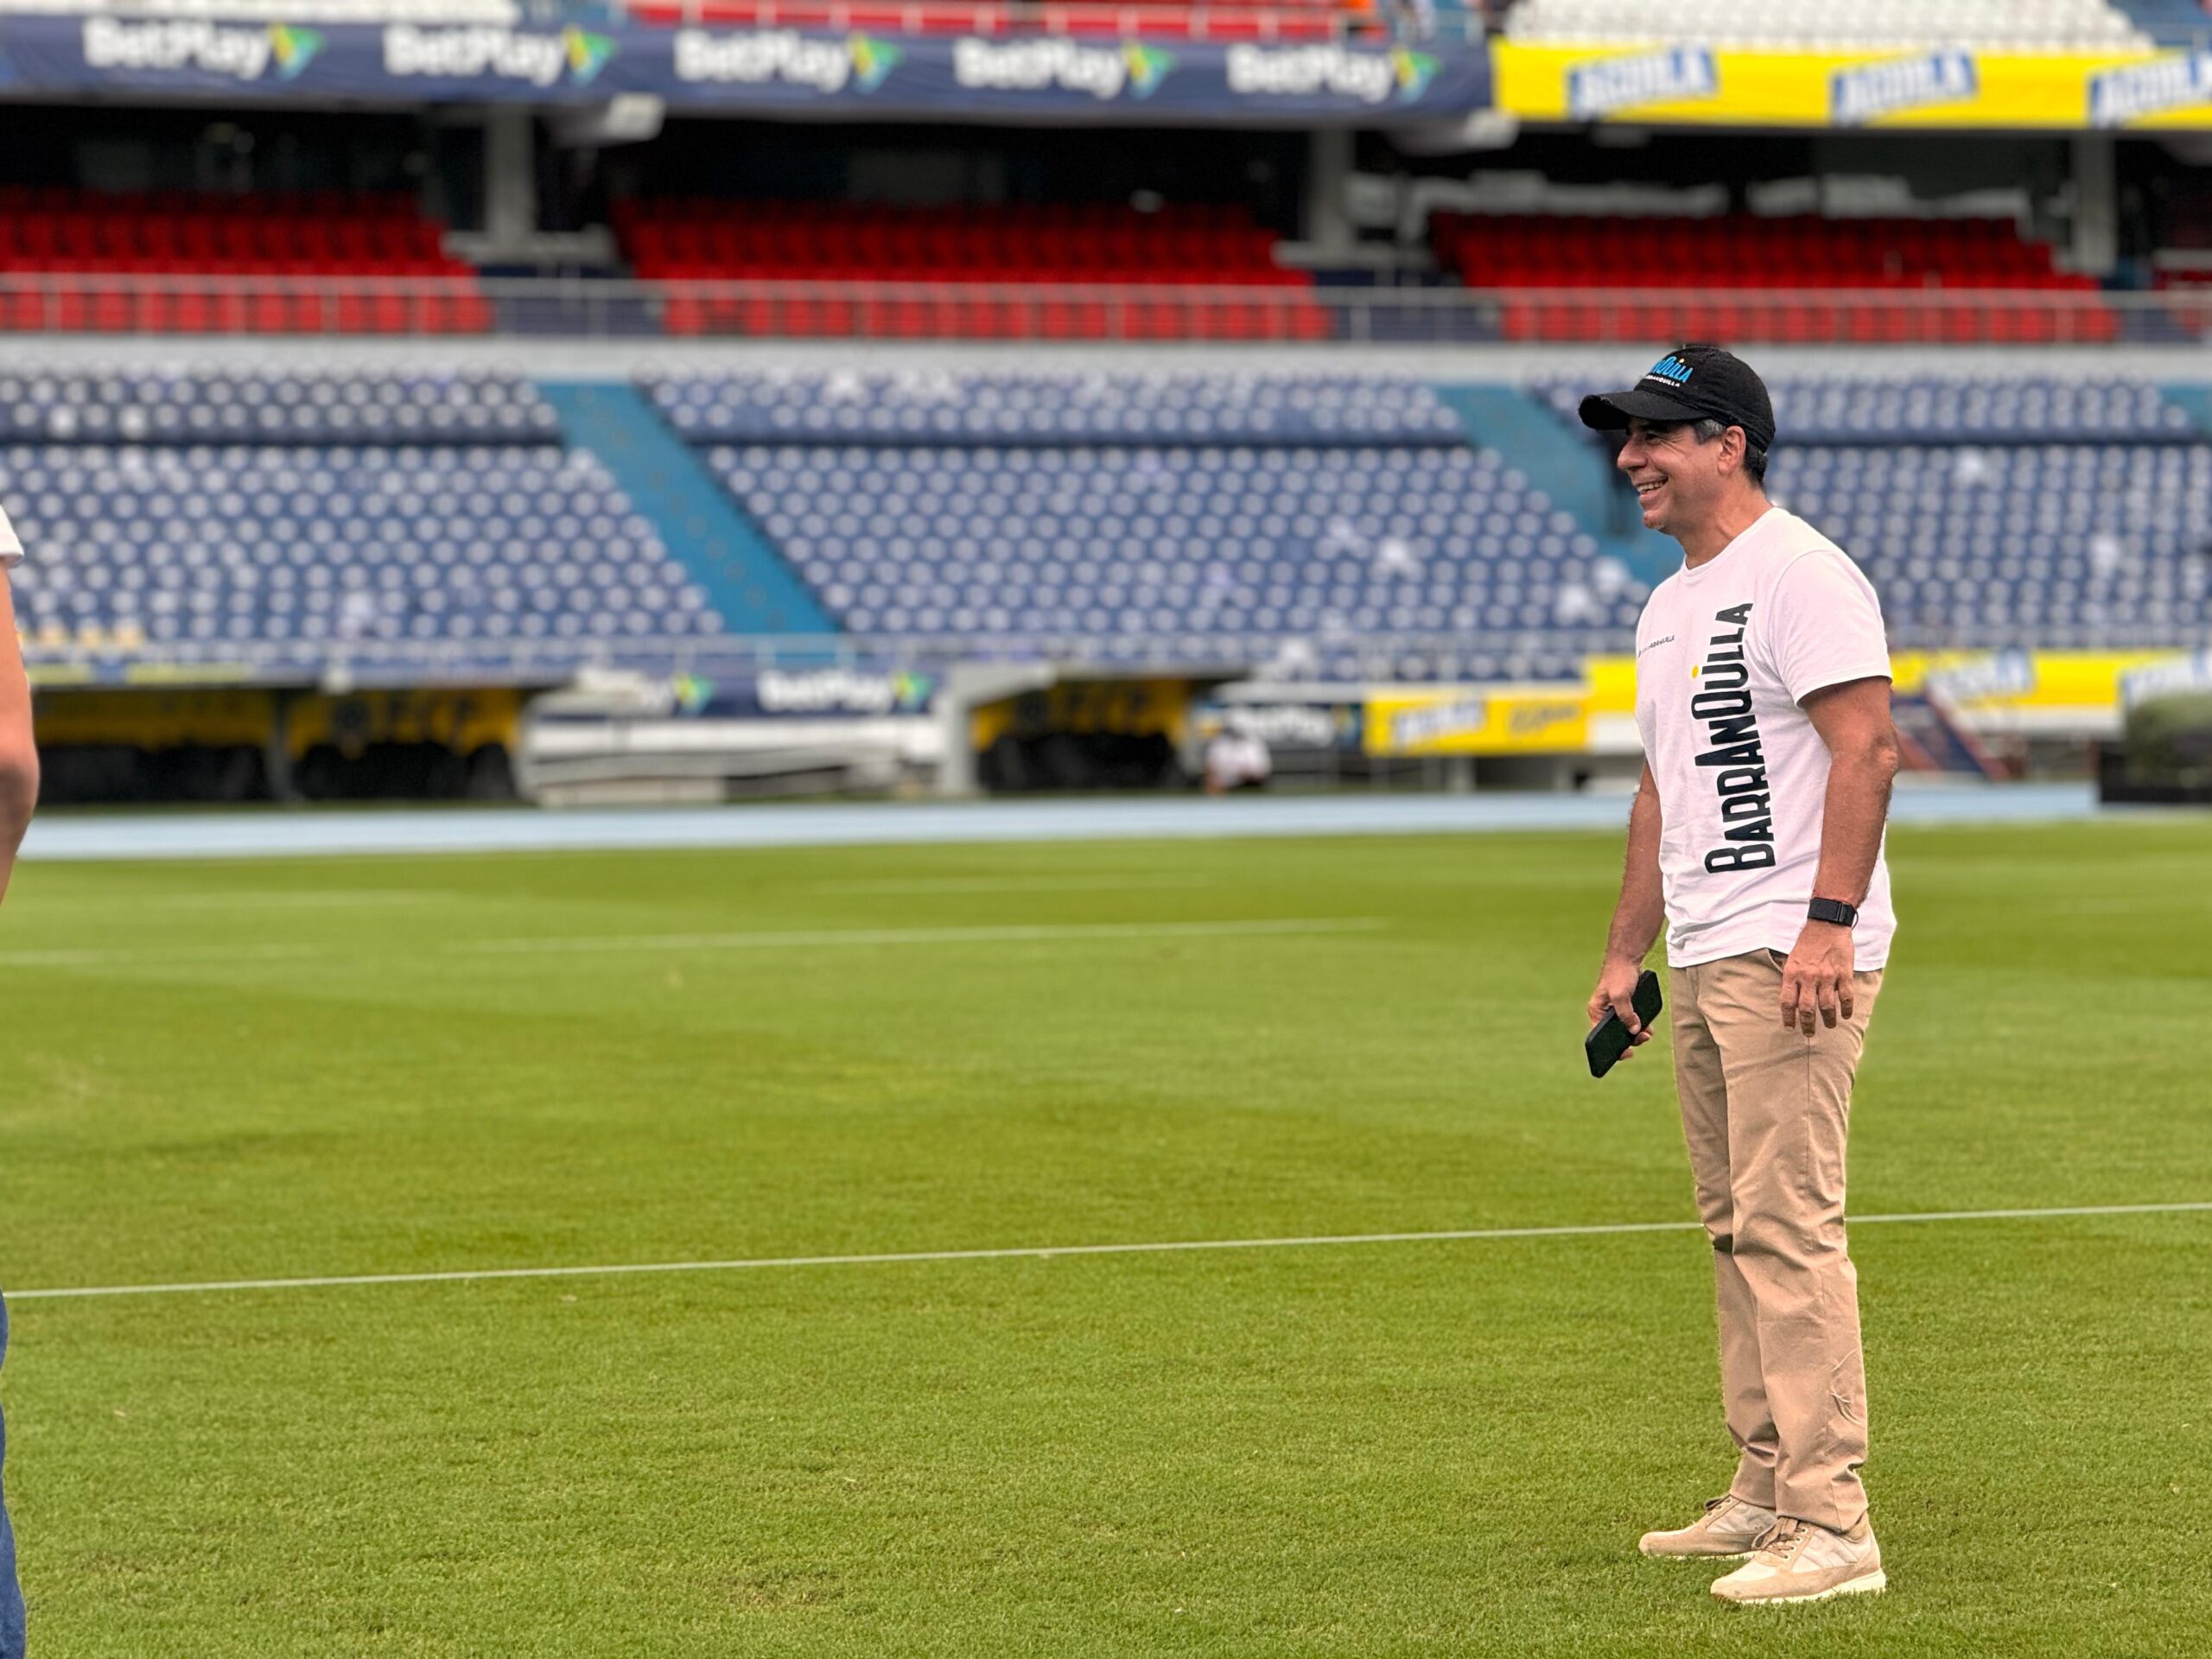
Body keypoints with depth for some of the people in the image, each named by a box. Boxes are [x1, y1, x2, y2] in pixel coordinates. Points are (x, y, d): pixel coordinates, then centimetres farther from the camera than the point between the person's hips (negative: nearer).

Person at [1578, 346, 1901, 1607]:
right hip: (1707, 963, 10)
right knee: (1737, 1226, 13)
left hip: (1793, 956, -10)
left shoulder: (1801, 575, -11)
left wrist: (1828, 925, -26)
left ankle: (1831, 1525, -16)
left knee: (1789, 1225, -15)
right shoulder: (1671, 606, 20)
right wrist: (1625, 952, 22)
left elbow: (1867, 748, -19)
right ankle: (1767, 1492, 21)